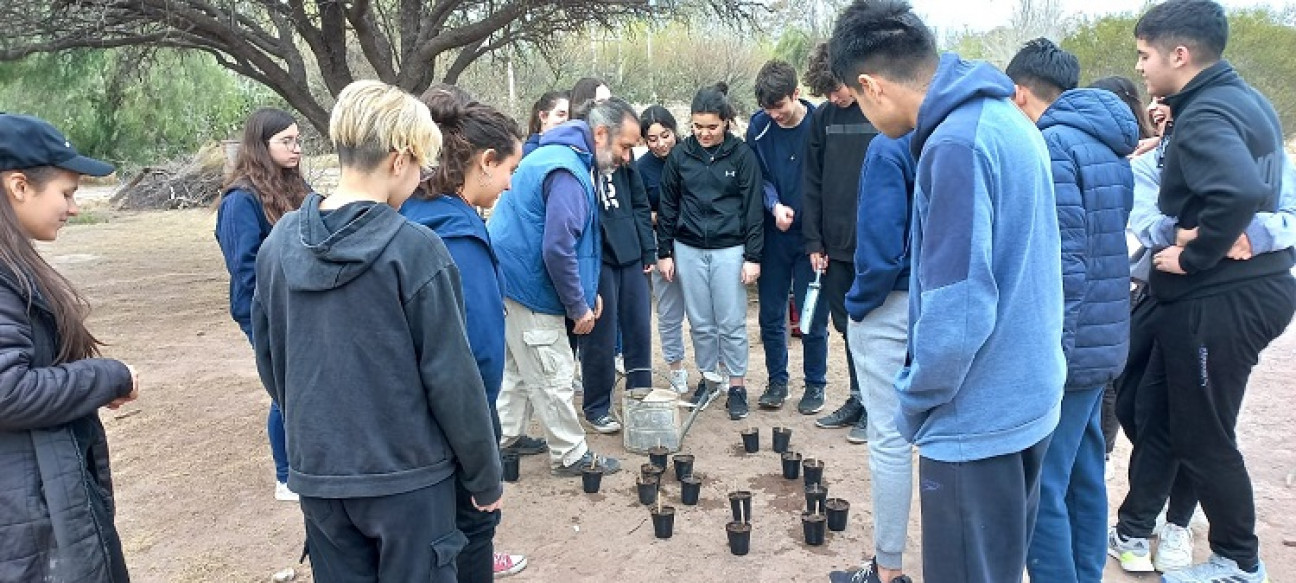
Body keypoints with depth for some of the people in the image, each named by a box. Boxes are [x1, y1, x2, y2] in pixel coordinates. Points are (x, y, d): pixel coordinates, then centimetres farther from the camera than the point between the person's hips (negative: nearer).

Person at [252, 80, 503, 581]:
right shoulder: (415, 249, -18)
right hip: (406, 475, -5)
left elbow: (269, 359, 8)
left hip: (316, 471, 5)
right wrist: (486, 478, -3)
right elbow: (451, 377, -15)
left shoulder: (280, 242, -2)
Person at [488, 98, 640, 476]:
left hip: (516, 280, 11)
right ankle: (570, 455, 14)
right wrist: (578, 307, -15)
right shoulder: (569, 172, -22)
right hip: (528, 288, -11)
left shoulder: (569, 158, 12)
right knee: (552, 377, 1)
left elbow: (572, 240, 19)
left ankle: (502, 441, 33)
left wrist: (587, 292, 14)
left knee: (520, 370, 20)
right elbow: (557, 248, -26)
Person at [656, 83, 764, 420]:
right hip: (688, 250, 3)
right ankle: (708, 378, 28)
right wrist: (664, 252, 5)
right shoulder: (680, 156, 2)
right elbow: (668, 206, 7)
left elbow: (753, 208, -4)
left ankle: (737, 386, 16)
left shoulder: (742, 155, -5)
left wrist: (753, 257, -7)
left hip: (729, 250, -2)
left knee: (732, 323, 3)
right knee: (700, 322, 11)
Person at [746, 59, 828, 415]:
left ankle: (815, 384, 22)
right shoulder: (759, 127, -3)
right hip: (774, 235, 3)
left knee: (813, 317, 5)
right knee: (771, 315, 10)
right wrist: (774, 205, -16)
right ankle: (777, 381, 26)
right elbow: (757, 176, 3)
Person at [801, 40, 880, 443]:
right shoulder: (824, 117, 6)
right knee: (847, 324, 13)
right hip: (836, 244, 5)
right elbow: (812, 181, 8)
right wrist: (814, 241, 4)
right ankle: (857, 399, 27)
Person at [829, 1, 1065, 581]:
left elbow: (956, 311, -26)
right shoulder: (1007, 119, 7)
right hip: (1026, 398, 9)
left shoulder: (955, 143, -23)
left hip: (978, 416, -9)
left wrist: (913, 403, -10)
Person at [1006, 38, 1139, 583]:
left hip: (1063, 350, -10)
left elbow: (1063, 264, -22)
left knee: (1040, 490, -1)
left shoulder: (1051, 147, -16)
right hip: (1101, 343, 10)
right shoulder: (1109, 148, 14)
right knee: (1083, 475, 18)